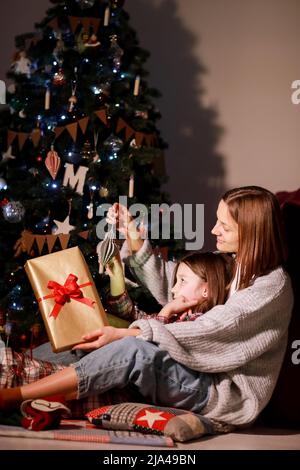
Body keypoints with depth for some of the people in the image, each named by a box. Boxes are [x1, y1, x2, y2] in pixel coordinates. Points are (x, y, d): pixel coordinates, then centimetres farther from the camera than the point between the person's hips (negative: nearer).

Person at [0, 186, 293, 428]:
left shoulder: (272, 286, -16)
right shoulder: (231, 265, 11)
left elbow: (208, 330, -22)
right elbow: (168, 291, 11)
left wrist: (125, 333, -23)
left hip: (229, 393, -8)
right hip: (203, 374, 8)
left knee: (134, 350, -28)